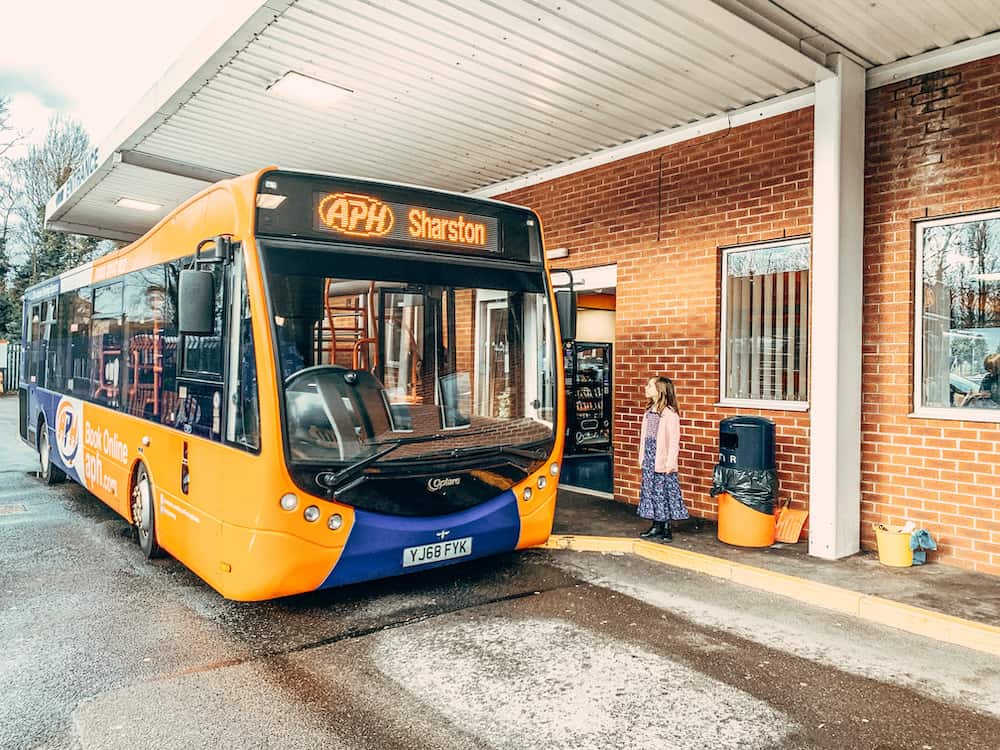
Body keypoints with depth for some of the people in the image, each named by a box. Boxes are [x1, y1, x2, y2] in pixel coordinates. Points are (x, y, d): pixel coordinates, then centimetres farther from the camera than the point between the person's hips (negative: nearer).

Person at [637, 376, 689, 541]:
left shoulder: (670, 413, -13)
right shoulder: (649, 411, 11)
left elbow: (674, 440, -15)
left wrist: (670, 463, -17)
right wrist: (642, 457, 13)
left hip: (662, 461, -8)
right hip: (649, 459, 8)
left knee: (664, 493, 0)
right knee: (650, 491, 11)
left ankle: (666, 528, 10)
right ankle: (656, 526, 21)